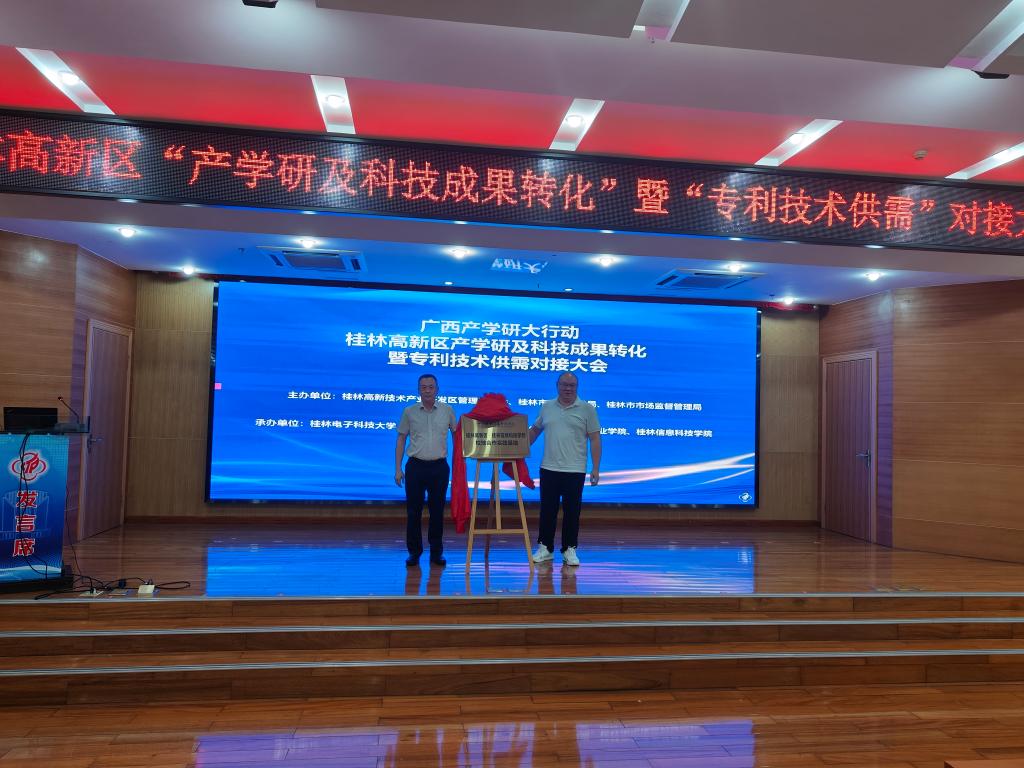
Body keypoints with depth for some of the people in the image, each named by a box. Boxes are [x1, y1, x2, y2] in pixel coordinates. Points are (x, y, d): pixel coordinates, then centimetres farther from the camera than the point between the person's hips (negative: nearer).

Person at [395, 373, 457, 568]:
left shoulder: (447, 410, 2)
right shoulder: (409, 412, 2)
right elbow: (401, 439, 6)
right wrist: (398, 469, 1)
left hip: (439, 466, 0)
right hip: (415, 466, 0)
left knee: (437, 510, 6)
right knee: (413, 511, 3)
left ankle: (436, 552, 17)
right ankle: (414, 552, 15)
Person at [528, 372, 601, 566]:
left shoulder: (587, 409, -2)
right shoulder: (546, 407, 9)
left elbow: (595, 439, -3)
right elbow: (535, 430, 20)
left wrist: (595, 468, -8)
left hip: (574, 471, -3)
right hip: (549, 469, 3)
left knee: (572, 512, 4)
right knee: (547, 511, 8)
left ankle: (569, 550, 15)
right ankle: (545, 547, 19)